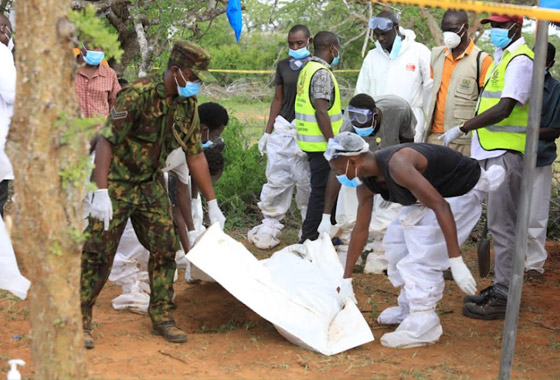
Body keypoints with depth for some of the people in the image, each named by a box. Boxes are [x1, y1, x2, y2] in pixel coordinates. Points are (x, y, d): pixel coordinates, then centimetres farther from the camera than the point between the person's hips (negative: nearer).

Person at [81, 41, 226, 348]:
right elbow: (106, 142, -25)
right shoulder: (137, 95, -24)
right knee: (98, 253, -5)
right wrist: (101, 194, -32)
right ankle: (80, 321, 7)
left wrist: (212, 204, 8)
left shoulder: (187, 105, -2)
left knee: (165, 249, 3)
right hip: (116, 182, -6)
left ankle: (162, 317, 16)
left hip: (151, 184, 6)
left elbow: (195, 155, 7)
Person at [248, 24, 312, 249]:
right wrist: (267, 132, 13)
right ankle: (269, 226, 12)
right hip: (283, 128, 4)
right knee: (276, 179, 4)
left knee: (306, 181, 0)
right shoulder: (283, 66, 11)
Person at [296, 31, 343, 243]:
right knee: (321, 190, -3)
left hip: (310, 142, 10)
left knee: (321, 189, 17)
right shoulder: (322, 73, -16)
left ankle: (311, 235, 24)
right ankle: (309, 238, 3)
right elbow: (321, 111, -22)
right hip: (321, 143, -10)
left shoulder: (308, 69, 15)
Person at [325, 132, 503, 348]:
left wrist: (456, 262, -39)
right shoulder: (366, 184, -5)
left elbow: (440, 206, -37)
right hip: (436, 191, 10)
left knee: (422, 254, -16)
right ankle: (408, 308, 24)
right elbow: (360, 229, 5)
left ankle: (423, 326, -9)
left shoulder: (396, 165, -34)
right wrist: (346, 279, 8)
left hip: (462, 192, -10)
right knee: (396, 241, 12)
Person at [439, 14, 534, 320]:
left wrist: (462, 129, -20)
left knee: (502, 225, -8)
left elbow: (504, 109, -22)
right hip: (493, 151, 10)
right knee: (498, 223, 14)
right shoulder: (502, 57, 18)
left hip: (506, 154, -10)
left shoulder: (520, 60, -13)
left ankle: (503, 297, -3)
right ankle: (501, 286, 22)